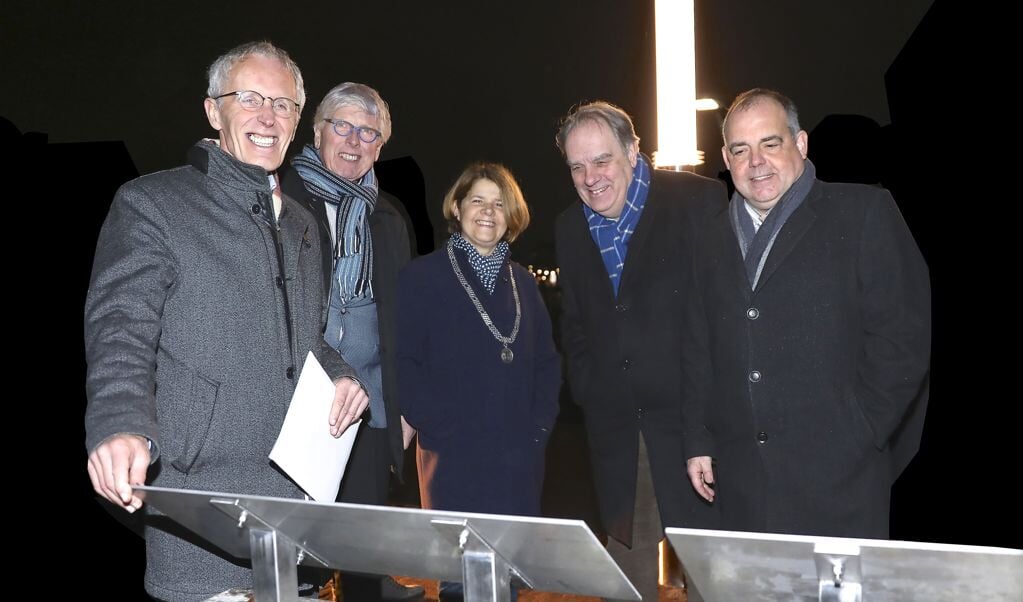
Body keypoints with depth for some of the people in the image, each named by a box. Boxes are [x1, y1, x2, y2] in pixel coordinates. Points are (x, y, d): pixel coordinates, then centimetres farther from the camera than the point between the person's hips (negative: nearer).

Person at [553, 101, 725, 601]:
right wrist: (586, 387, 9)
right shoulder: (569, 228, 10)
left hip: (689, 408, -4)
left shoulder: (699, 200, -7)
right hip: (613, 419, 4)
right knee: (628, 546, 13)